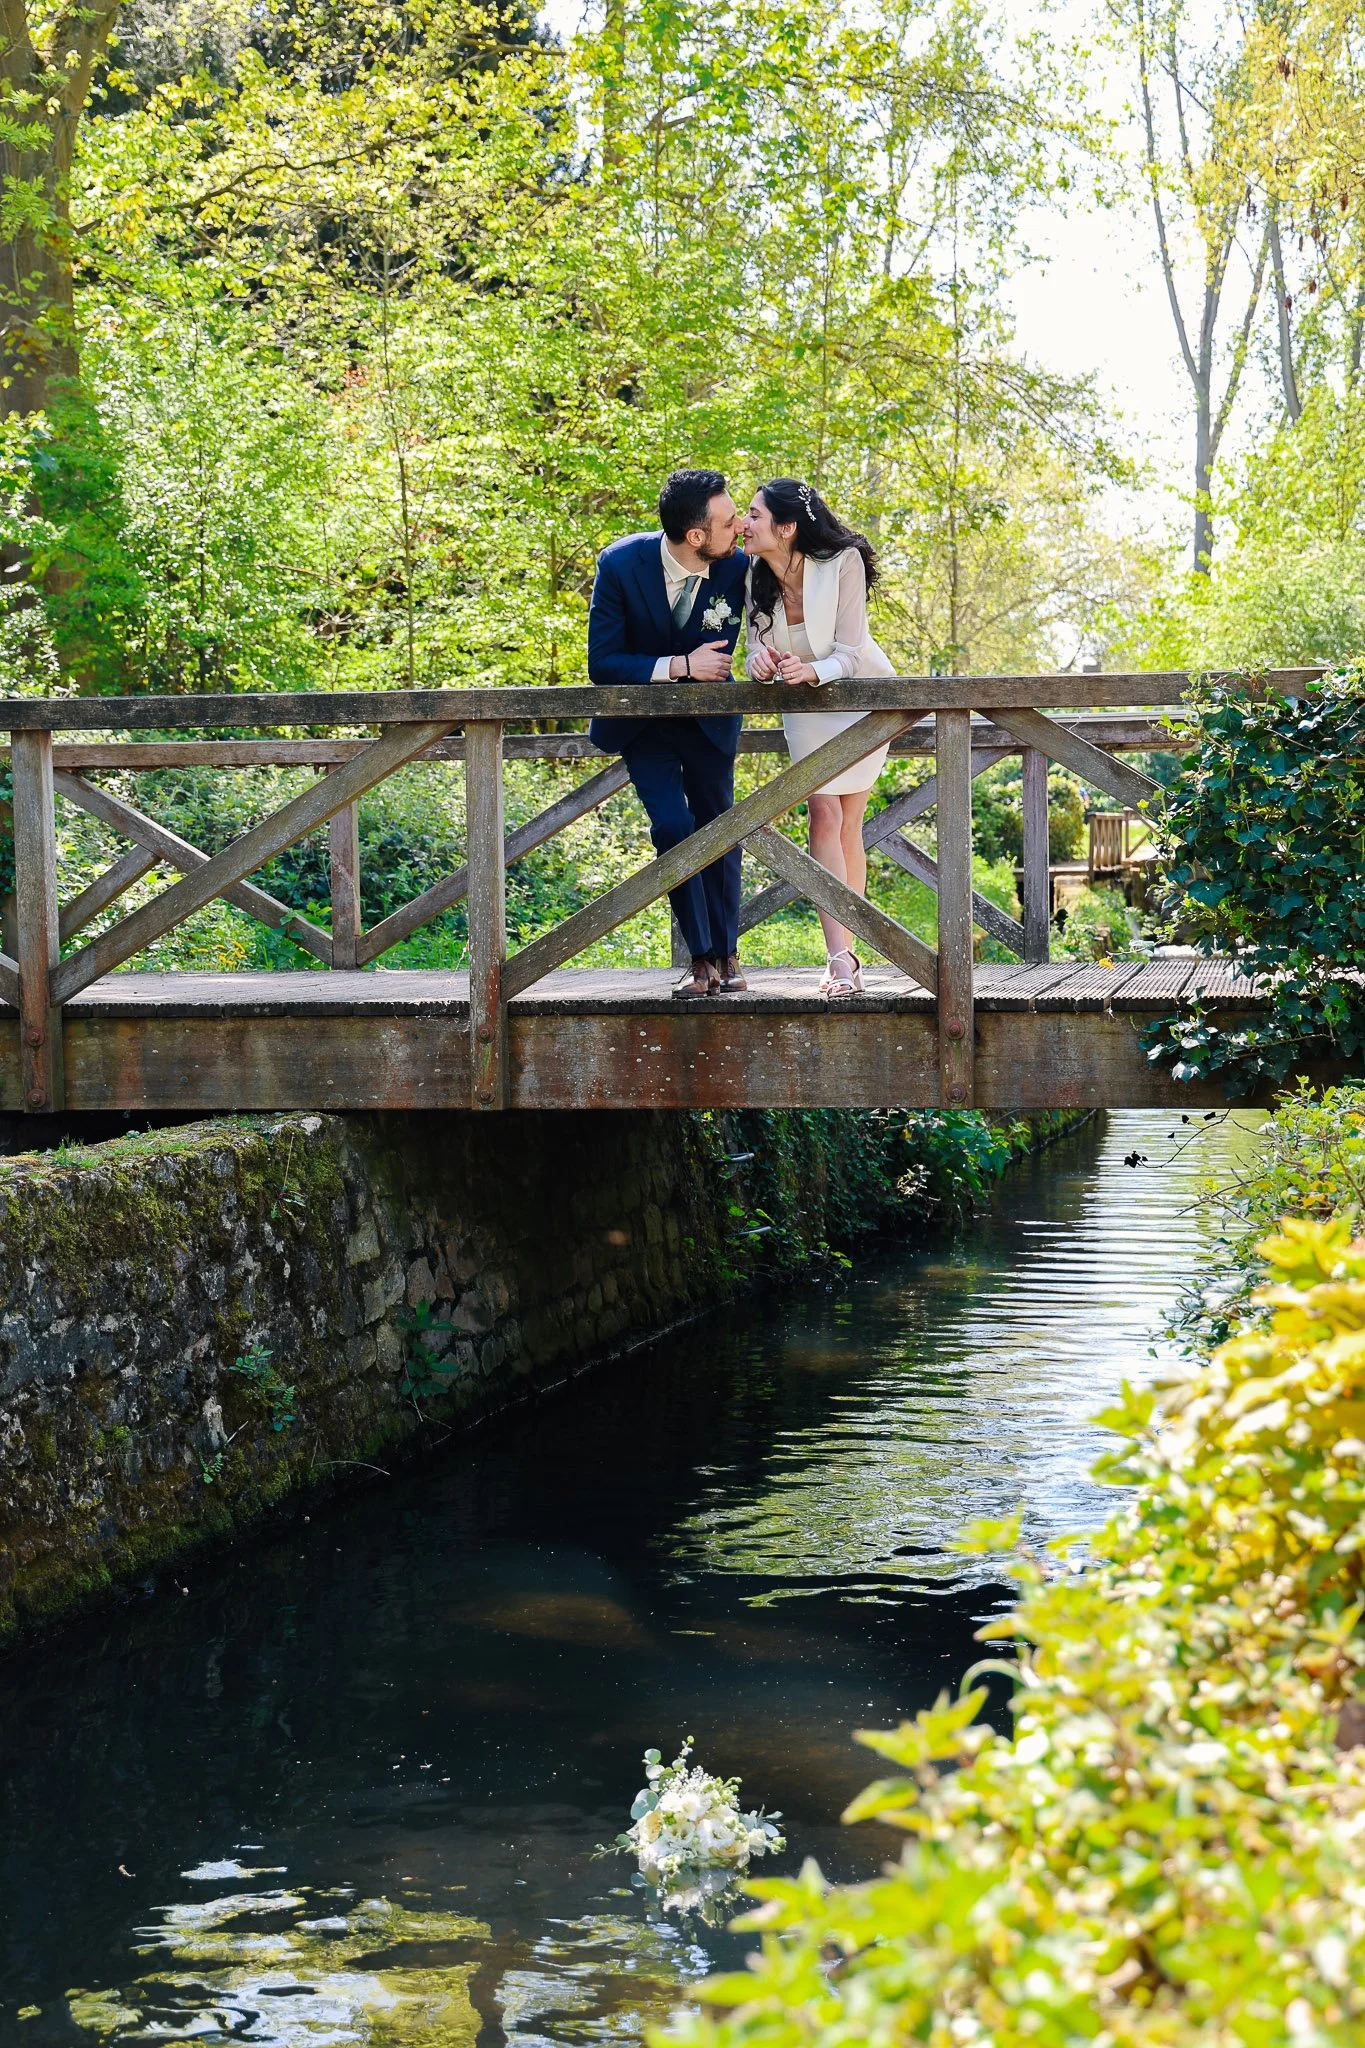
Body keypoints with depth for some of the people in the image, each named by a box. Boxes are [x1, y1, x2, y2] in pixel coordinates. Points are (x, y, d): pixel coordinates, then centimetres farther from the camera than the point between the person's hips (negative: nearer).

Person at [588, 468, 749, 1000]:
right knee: (673, 824, -16)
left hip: (707, 716, 2)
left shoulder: (736, 568, -20)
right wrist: (679, 666, -32)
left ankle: (727, 953, 23)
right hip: (642, 719, -2)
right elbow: (602, 663, -23)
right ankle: (701, 958, -7)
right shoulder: (621, 563, -25)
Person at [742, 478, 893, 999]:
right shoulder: (756, 577, -12)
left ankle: (844, 956, 4)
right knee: (825, 815, -12)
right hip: (806, 703, 3)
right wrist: (762, 662, -30)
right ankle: (842, 958, -19)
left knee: (847, 826, -3)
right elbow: (757, 648, -6)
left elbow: (848, 652, -26)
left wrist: (814, 670, -46)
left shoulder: (842, 564, -25)